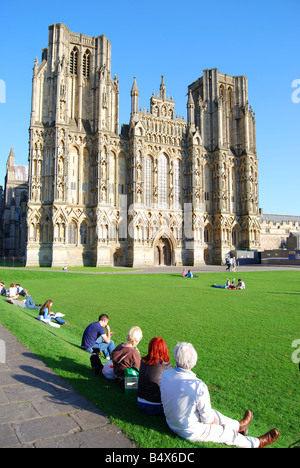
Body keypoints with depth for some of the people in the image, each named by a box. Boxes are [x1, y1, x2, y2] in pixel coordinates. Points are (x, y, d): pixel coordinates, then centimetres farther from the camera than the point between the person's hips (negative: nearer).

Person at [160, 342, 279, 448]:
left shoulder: (165, 375, -17)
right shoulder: (199, 386, -35)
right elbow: (207, 419, -23)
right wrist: (214, 420, 1)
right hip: (191, 432, -6)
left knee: (214, 413, 26)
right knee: (226, 433, 18)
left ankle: (238, 425, 51)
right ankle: (257, 443, 41)